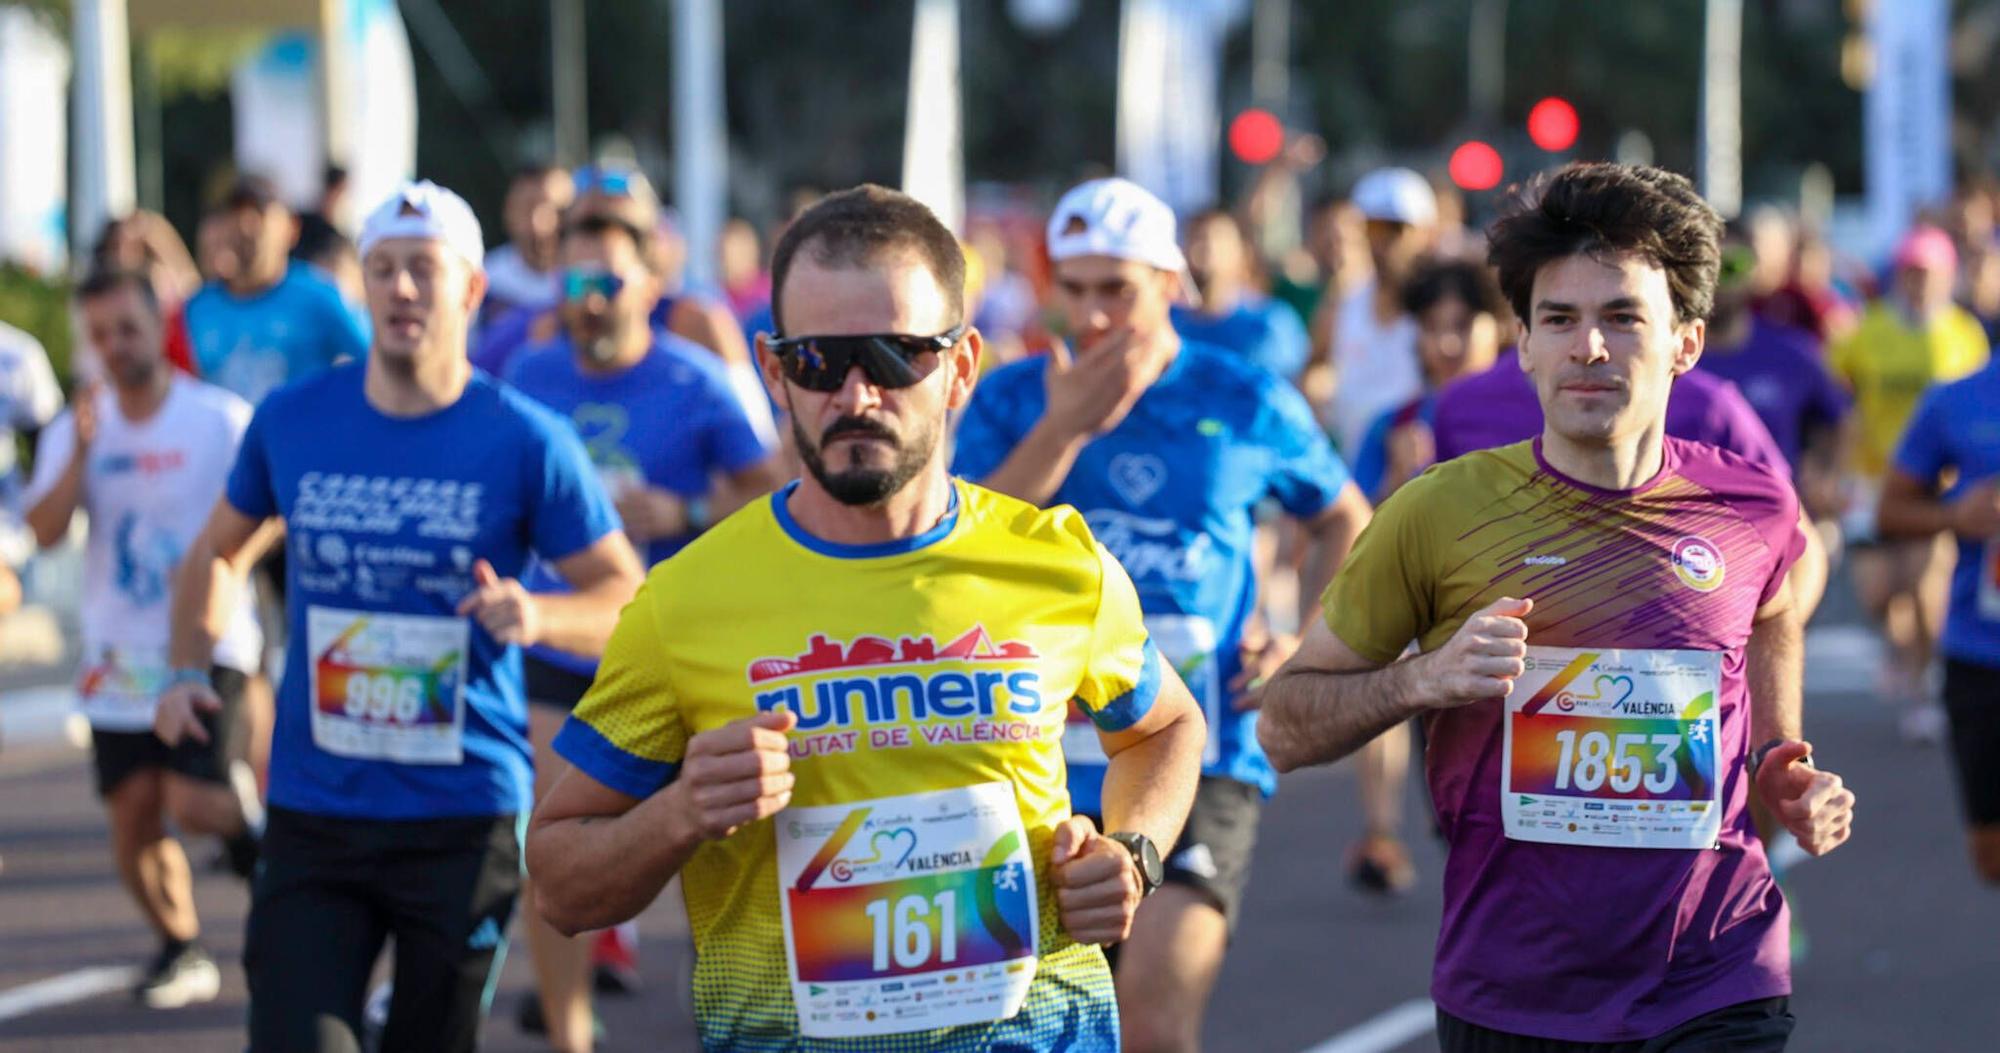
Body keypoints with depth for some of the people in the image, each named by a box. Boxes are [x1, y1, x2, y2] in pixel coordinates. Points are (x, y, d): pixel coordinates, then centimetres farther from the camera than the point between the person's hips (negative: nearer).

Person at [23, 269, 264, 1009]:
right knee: (132, 817, 3)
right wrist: (82, 450, -18)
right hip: (118, 659, 4)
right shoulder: (76, 429, 4)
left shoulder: (222, 420, -6)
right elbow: (45, 531, -7)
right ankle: (181, 953, 23)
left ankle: (242, 808, 17)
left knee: (191, 802, -18)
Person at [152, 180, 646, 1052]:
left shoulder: (525, 441, -5)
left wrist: (538, 617, -22)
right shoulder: (291, 421, 3)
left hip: (464, 817, -2)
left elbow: (626, 598, -2)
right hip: (312, 816, 2)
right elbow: (217, 550, 20)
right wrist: (188, 670, 5)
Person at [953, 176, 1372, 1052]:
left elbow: (1343, 521, 20)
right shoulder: (1011, 401, 3)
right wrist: (1066, 428, -16)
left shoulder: (1246, 403, 3)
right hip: (1049, 771, 2)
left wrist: (1310, 644, 4)